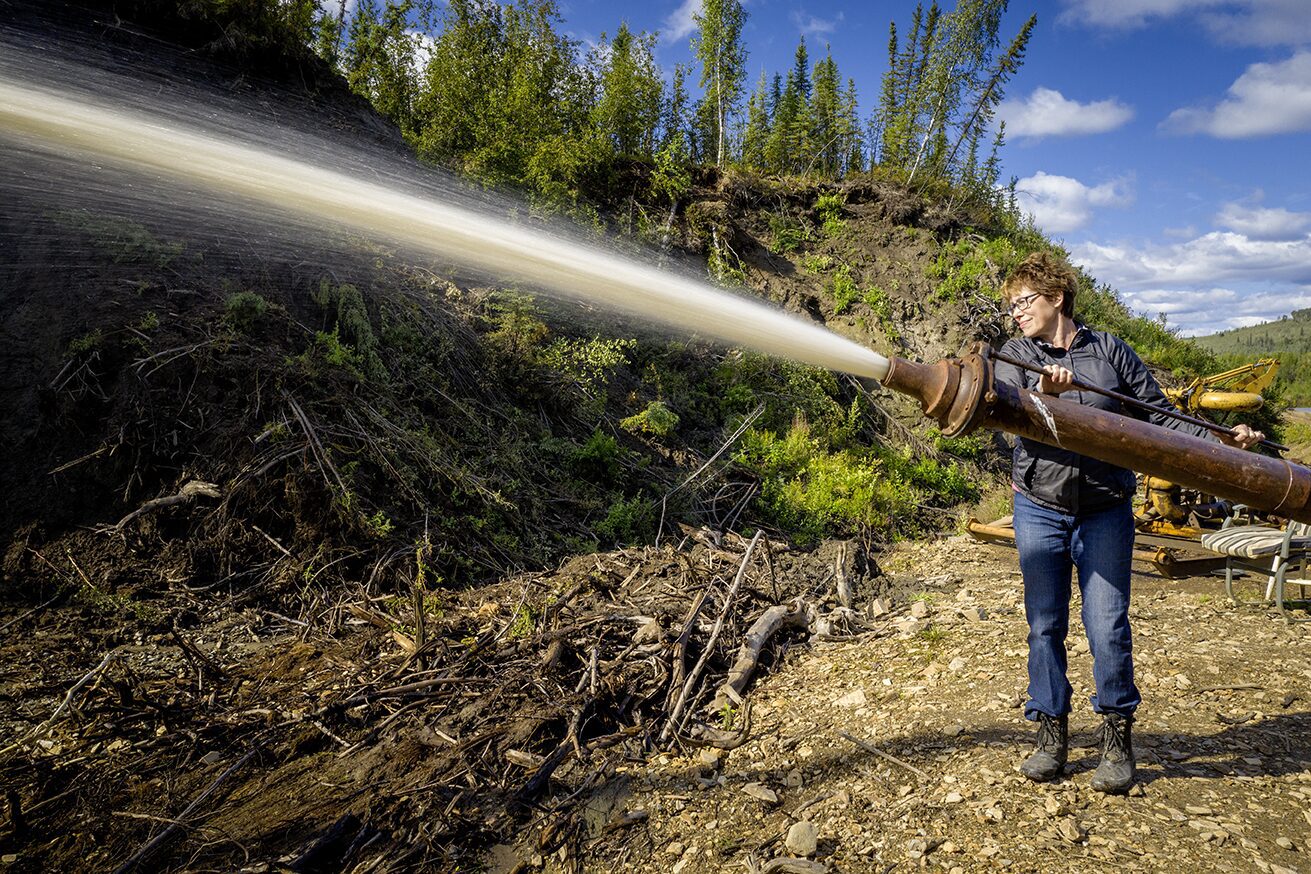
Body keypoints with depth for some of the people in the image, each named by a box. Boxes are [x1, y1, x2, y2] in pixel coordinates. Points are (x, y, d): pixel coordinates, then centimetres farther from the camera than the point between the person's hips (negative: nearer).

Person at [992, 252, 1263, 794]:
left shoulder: (1109, 351, 6)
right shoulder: (1014, 355, 5)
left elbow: (1158, 416, 7)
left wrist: (1220, 444, -5)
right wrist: (1045, 393, -33)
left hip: (1105, 510, -1)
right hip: (1039, 509, 1)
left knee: (1108, 626, -3)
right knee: (1044, 626, 6)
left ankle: (1117, 739, 17)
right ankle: (1051, 735, 20)